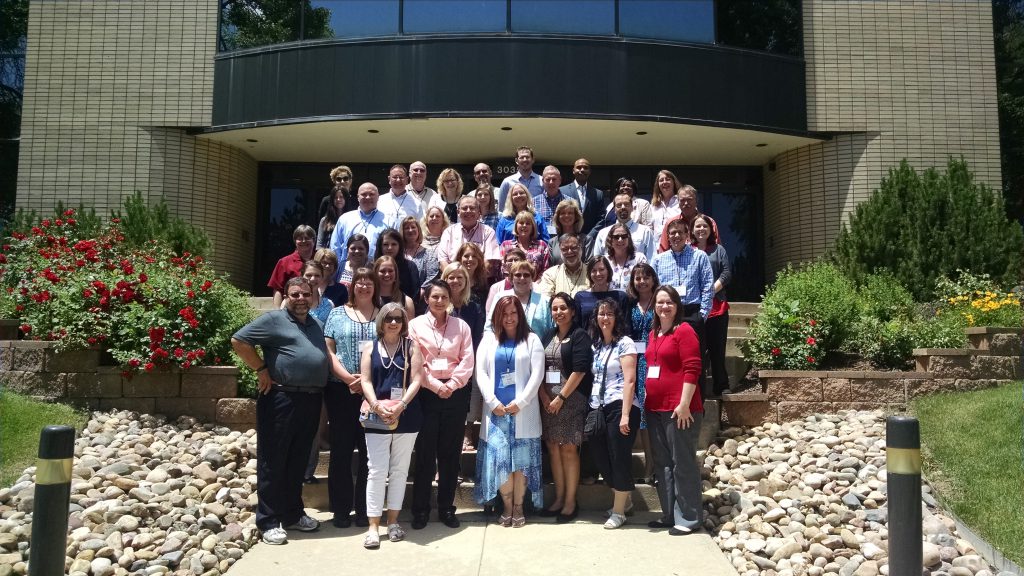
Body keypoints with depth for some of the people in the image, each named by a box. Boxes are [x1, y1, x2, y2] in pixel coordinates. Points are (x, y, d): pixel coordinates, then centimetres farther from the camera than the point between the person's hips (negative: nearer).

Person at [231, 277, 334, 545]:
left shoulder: (316, 325, 18)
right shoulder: (274, 319, -4)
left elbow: (325, 358, 25)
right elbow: (239, 340, -8)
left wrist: (349, 378, 8)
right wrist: (262, 369, -10)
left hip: (312, 401, 7)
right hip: (282, 399, -7)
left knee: (298, 462, 16)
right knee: (273, 462, 2)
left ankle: (293, 514, 27)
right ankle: (269, 522, 11)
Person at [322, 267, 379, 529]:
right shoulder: (338, 314, 8)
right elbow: (328, 349, 2)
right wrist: (348, 377, -12)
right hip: (341, 389, 0)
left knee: (370, 449, 4)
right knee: (341, 449, 4)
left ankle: (364, 509, 15)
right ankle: (341, 509, 15)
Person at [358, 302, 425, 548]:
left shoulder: (411, 348, 5)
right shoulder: (371, 348, 8)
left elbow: (416, 380, -4)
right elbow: (365, 381, 0)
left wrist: (401, 405, -17)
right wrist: (376, 405, -16)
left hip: (406, 417, 0)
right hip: (377, 417, 0)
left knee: (399, 470, 9)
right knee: (377, 470, -1)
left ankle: (393, 521, 20)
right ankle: (373, 526, 4)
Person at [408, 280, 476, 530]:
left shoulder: (461, 326, 8)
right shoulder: (416, 325, 2)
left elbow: (467, 361, 2)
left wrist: (451, 385, -11)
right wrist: (436, 386, -12)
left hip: (455, 394, 2)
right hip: (426, 393, -2)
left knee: (450, 452, 7)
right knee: (425, 452, 2)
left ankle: (446, 508, 18)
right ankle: (420, 509, 13)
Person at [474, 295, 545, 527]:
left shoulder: (531, 339, 6)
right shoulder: (488, 339, 12)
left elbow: (537, 374, -2)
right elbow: (480, 372, 4)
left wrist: (519, 402, -10)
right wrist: (493, 402, -7)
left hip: (523, 410, -1)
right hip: (496, 410, 1)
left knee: (521, 458, 0)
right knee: (498, 458, -2)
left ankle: (518, 507, 12)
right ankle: (507, 507, 11)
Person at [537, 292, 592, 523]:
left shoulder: (580, 336, -4)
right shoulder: (548, 336, 14)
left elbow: (579, 370, -12)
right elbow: (539, 368, 12)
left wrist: (561, 397, -13)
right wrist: (544, 395, -2)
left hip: (571, 399, -6)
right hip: (547, 400, 6)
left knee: (568, 450, -3)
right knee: (553, 449, 8)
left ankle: (570, 502, 5)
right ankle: (559, 498, 18)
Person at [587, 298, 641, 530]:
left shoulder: (624, 343, -5)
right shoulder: (595, 345, 15)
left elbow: (629, 380, -12)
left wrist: (625, 414, -19)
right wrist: (592, 408, 9)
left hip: (619, 406, -7)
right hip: (598, 409, 7)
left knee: (619, 458, 0)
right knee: (601, 457, 10)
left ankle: (619, 511, 13)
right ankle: (623, 499, 31)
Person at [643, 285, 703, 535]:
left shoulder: (684, 331, -9)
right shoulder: (653, 333, 15)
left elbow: (692, 369, -15)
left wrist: (684, 404, -18)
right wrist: (646, 400, 17)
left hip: (678, 409, -8)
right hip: (654, 408, 9)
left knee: (683, 463, -1)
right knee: (662, 463, 14)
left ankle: (688, 518, 9)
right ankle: (669, 514, 24)